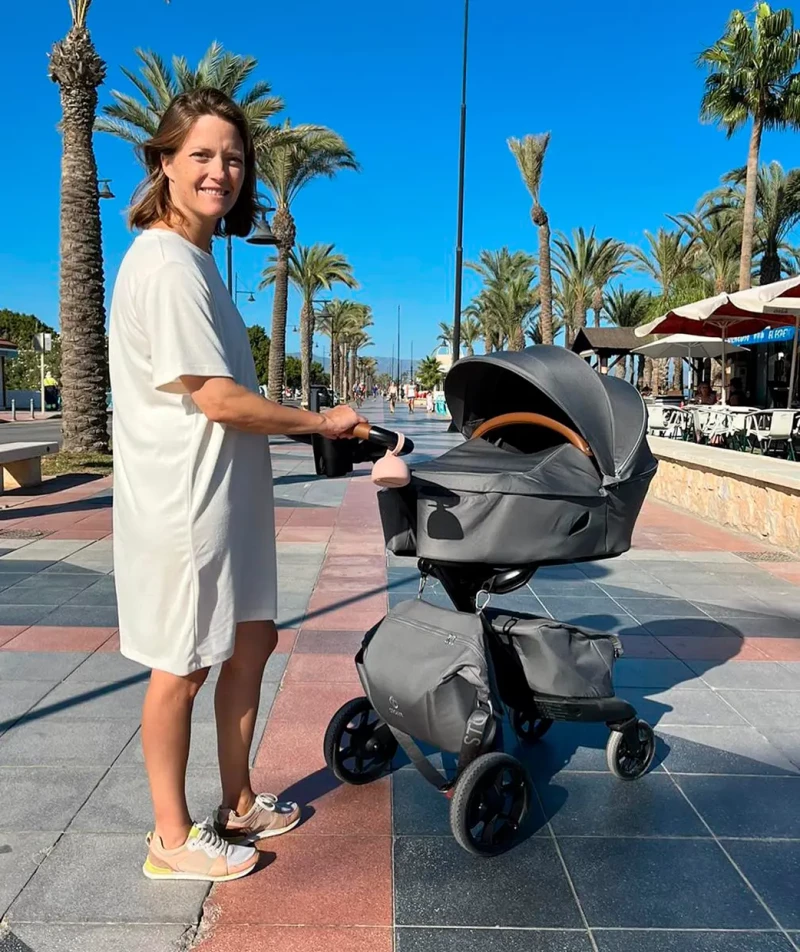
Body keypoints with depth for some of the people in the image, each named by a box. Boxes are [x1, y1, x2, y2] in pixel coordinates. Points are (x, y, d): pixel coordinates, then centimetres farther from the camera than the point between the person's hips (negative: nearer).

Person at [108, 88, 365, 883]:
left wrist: (311, 428, 9)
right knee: (183, 665, 4)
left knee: (251, 640, 16)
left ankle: (236, 804, 34)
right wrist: (322, 421, -9)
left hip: (227, 494, 10)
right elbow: (218, 400, -20)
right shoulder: (166, 264, -16)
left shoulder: (195, 257, 14)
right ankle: (172, 839, 24)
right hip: (185, 499, -9)